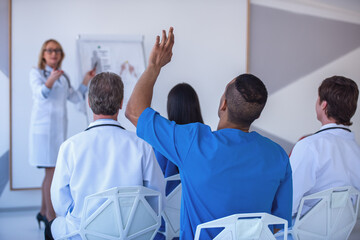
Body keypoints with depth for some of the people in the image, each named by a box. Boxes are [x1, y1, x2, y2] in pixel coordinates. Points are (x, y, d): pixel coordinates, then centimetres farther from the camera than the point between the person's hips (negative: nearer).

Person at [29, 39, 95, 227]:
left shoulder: (63, 76, 15)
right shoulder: (36, 73, -3)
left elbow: (76, 98, 20)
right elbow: (40, 93, -20)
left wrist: (86, 81, 8)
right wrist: (51, 80, -38)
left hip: (59, 127, 7)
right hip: (43, 126, -7)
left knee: (51, 171, 12)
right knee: (51, 171, -10)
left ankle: (43, 212, 24)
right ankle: (51, 218, -7)